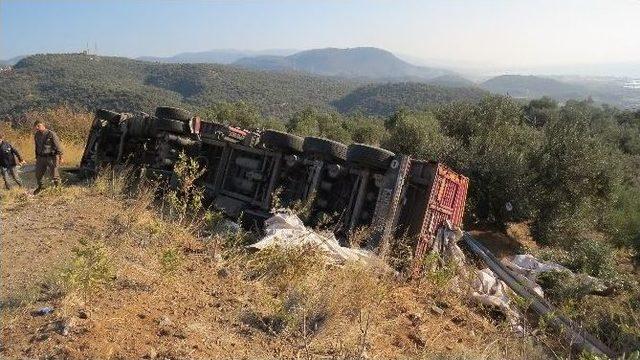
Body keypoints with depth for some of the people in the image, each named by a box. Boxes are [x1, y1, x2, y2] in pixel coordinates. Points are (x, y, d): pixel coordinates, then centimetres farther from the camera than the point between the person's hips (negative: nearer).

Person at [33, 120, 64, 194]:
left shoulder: (51, 134, -12)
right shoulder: (36, 135, 9)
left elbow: (58, 146, -12)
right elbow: (37, 147, 21)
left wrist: (61, 156, -16)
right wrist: (36, 157, 23)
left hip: (51, 157, -7)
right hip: (41, 158, 7)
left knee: (54, 175, -2)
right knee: (38, 174, 14)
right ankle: (41, 186, 36)